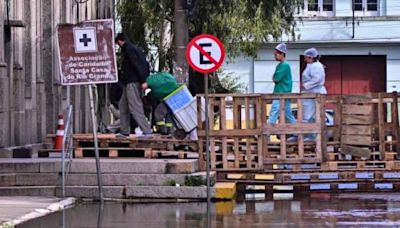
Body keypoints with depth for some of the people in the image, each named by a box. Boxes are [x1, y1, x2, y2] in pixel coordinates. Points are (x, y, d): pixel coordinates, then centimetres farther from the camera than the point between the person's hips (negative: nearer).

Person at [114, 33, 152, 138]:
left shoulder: (129, 50, -11)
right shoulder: (131, 48, 19)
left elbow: (137, 65, -20)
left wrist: (143, 81, -25)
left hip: (132, 82, -11)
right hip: (129, 83, 11)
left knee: (135, 107, -13)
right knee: (123, 106, 16)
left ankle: (147, 131, -18)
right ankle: (124, 131, 19)